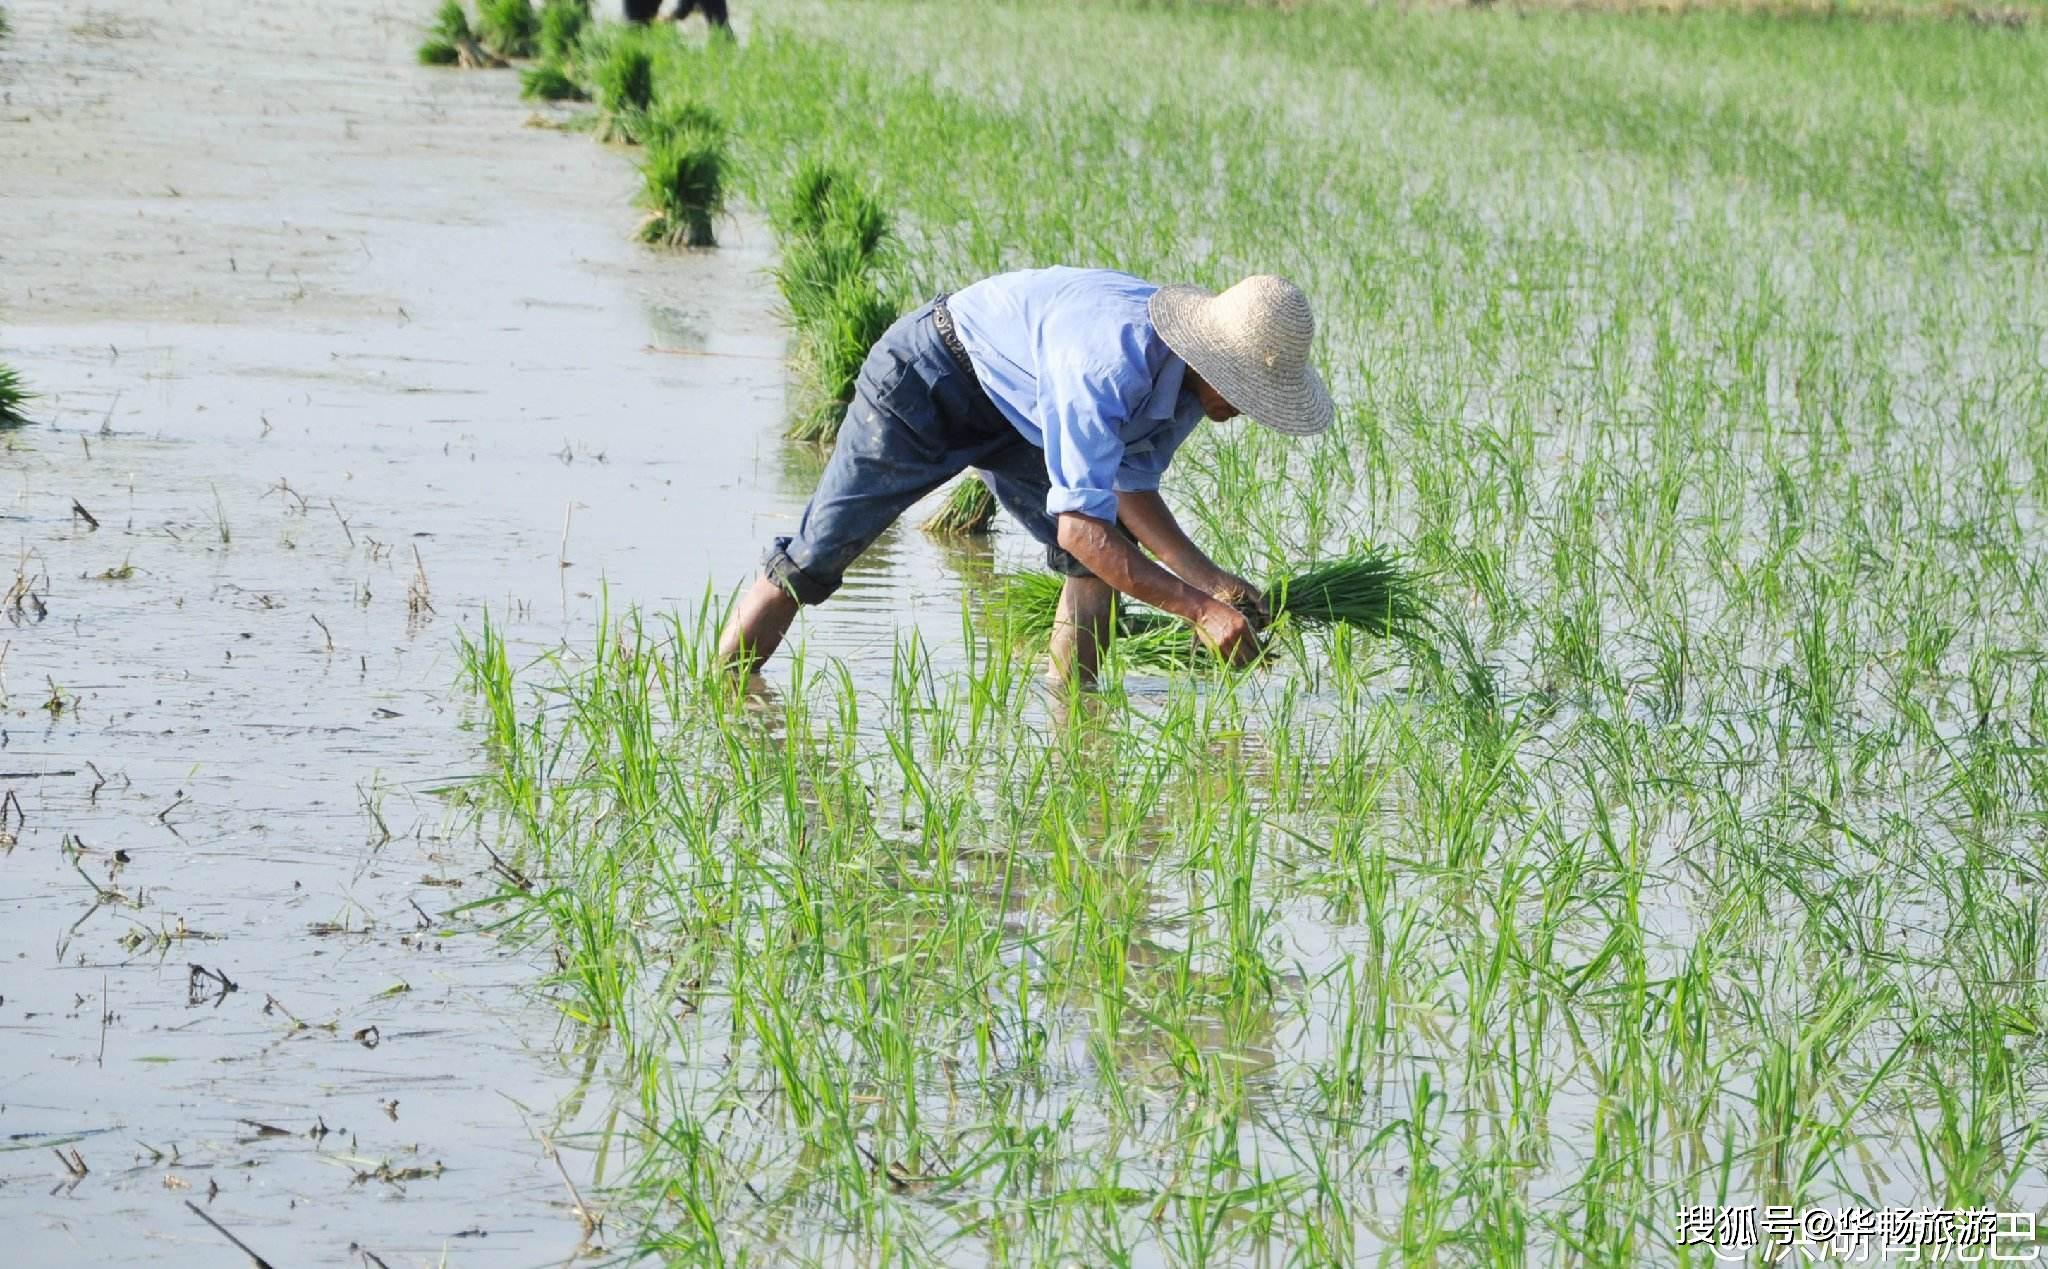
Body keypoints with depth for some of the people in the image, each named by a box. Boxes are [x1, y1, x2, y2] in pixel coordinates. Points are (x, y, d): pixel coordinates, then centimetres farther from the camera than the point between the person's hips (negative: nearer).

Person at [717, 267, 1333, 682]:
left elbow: (1131, 488, 0)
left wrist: (1209, 578, -14)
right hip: (925, 381, -8)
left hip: (1010, 418, 8)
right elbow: (1081, 525, -41)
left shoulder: (1186, 374, -12)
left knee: (1109, 557, -4)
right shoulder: (1109, 364, -40)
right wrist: (1198, 609, -41)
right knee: (814, 559, -6)